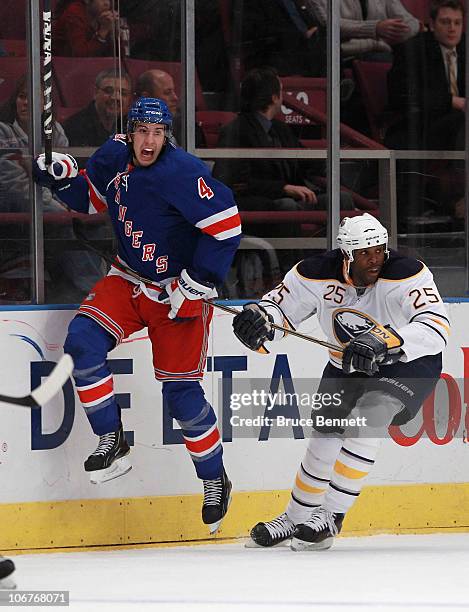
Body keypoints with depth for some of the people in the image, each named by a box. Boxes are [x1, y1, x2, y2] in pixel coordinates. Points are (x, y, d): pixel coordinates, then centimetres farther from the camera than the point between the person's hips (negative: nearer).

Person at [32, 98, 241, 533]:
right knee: (83, 343, -17)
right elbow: (92, 199, 15)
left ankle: (215, 480, 15)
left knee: (180, 393, -4)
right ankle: (112, 443, -5)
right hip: (128, 280, 6)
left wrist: (194, 284, -22)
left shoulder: (182, 173, -25)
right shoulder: (114, 157, -4)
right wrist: (64, 178, -6)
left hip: (177, 291, -6)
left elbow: (226, 226, -25)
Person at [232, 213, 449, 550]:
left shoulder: (406, 274, -31)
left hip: (410, 363, -5)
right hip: (348, 364, 5)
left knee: (368, 416, -26)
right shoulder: (319, 274, -20)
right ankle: (295, 519, 29)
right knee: (326, 432, 7)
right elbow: (281, 305, -10)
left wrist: (385, 342, -57)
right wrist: (258, 318, -35)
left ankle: (331, 516, -19)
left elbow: (436, 327, -42)